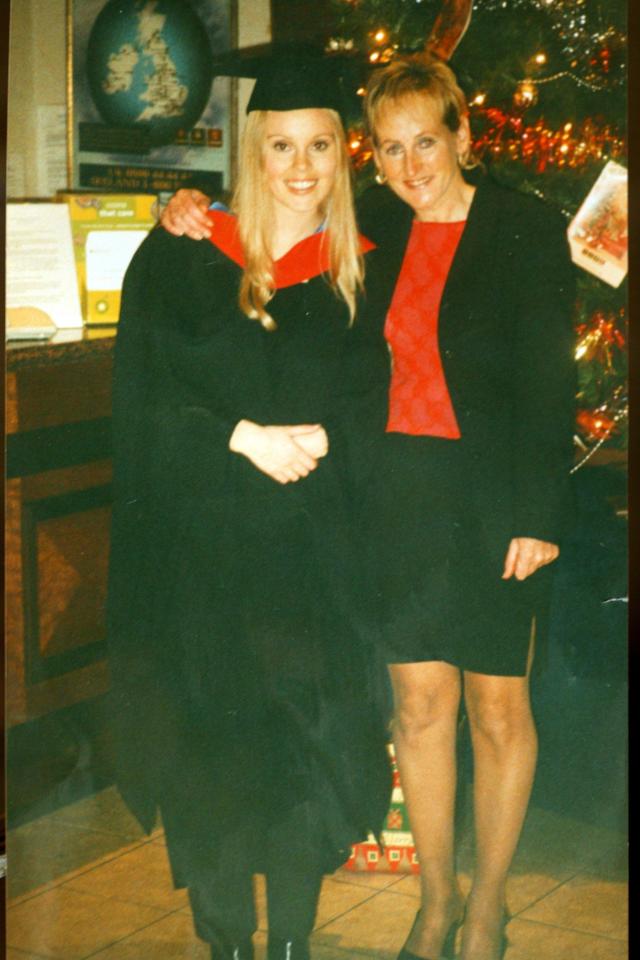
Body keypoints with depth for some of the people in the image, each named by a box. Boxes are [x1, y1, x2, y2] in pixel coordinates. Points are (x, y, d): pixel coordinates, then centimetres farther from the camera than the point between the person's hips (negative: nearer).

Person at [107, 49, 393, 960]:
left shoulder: (360, 275, 6)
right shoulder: (180, 257, 1)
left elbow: (372, 411, 4)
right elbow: (142, 399, -4)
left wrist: (317, 440, -15)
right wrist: (242, 437, -17)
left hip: (314, 553, 1)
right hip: (197, 550, -1)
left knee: (311, 743, 3)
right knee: (209, 743, 4)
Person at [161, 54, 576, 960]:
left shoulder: (526, 229, -6)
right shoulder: (377, 226, 6)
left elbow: (548, 381, -9)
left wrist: (537, 514, -14)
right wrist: (199, 211, 1)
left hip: (494, 501, -3)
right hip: (399, 492, 4)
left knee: (497, 708, 6)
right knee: (421, 700, 10)